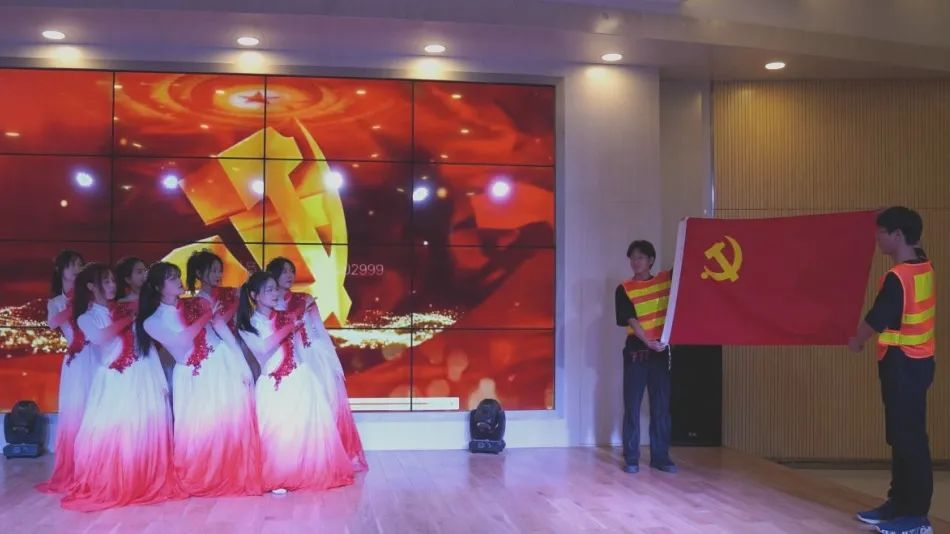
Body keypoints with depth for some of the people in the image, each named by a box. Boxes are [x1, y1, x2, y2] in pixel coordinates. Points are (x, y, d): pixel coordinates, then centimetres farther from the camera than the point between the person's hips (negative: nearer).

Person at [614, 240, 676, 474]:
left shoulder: (666, 280, 7)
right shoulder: (624, 289, 0)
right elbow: (631, 320, -10)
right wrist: (648, 342, -24)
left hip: (660, 351, 2)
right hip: (636, 351, -2)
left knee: (661, 407, 5)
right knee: (632, 407, 0)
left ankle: (660, 456, 11)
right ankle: (631, 458, 5)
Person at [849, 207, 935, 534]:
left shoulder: (897, 277, -21)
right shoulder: (924, 267, 6)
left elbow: (876, 321, -14)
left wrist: (857, 342, 2)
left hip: (903, 364, -10)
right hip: (917, 360, 10)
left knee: (909, 439, -4)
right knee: (902, 436, 15)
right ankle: (899, 504, 23)